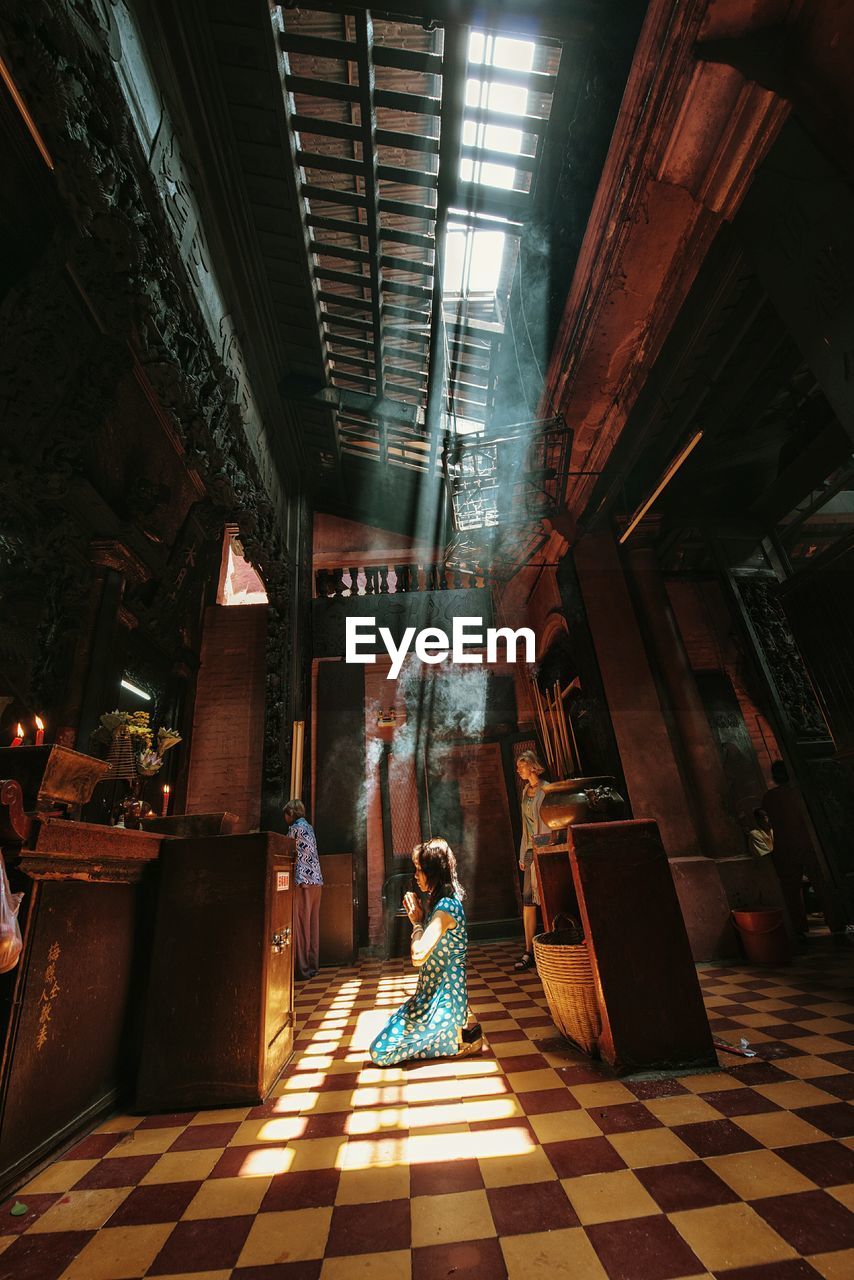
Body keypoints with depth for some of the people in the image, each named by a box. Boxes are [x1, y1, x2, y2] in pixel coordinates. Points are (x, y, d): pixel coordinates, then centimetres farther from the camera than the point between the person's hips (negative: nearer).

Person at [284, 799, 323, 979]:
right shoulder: (309, 827, 18)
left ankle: (303, 969, 1)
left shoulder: (295, 828, -5)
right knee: (313, 924, 11)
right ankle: (313, 965, 17)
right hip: (316, 879, 8)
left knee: (301, 924, -3)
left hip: (303, 880, -8)